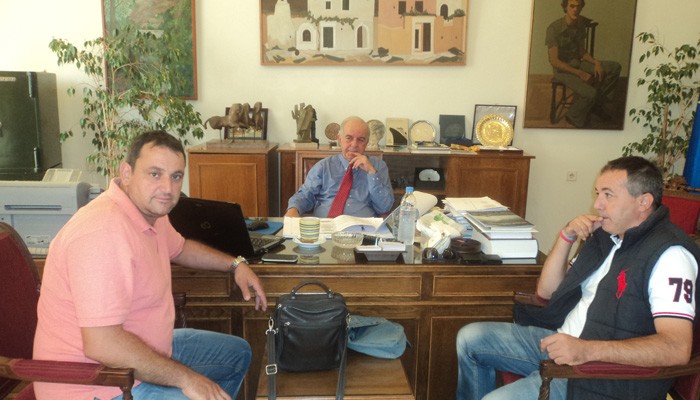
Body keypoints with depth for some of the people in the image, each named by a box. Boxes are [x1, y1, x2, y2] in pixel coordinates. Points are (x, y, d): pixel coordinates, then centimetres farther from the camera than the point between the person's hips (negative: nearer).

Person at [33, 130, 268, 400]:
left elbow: (179, 248, 23)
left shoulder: (150, 211, 0)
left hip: (147, 347, 10)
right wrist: (185, 378, -26)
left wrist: (235, 264, 11)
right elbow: (101, 345, -33)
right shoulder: (104, 231, -30)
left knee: (238, 353, 19)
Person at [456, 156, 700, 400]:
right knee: (470, 338, 5)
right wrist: (566, 237, -2)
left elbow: (677, 349, -28)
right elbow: (546, 291, 11)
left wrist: (587, 350, -36)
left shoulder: (669, 253, -18)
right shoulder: (606, 235, 9)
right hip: (562, 342, 9)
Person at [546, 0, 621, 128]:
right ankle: (574, 116, 2)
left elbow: (582, 52, 11)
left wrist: (596, 62, -10)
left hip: (578, 63, 7)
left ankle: (597, 103, 6)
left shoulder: (580, 25, 2)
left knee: (615, 67, -5)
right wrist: (580, 73, -24)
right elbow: (554, 61, -22)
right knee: (590, 93, -27)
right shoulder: (554, 28, -19)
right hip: (562, 69, -7)